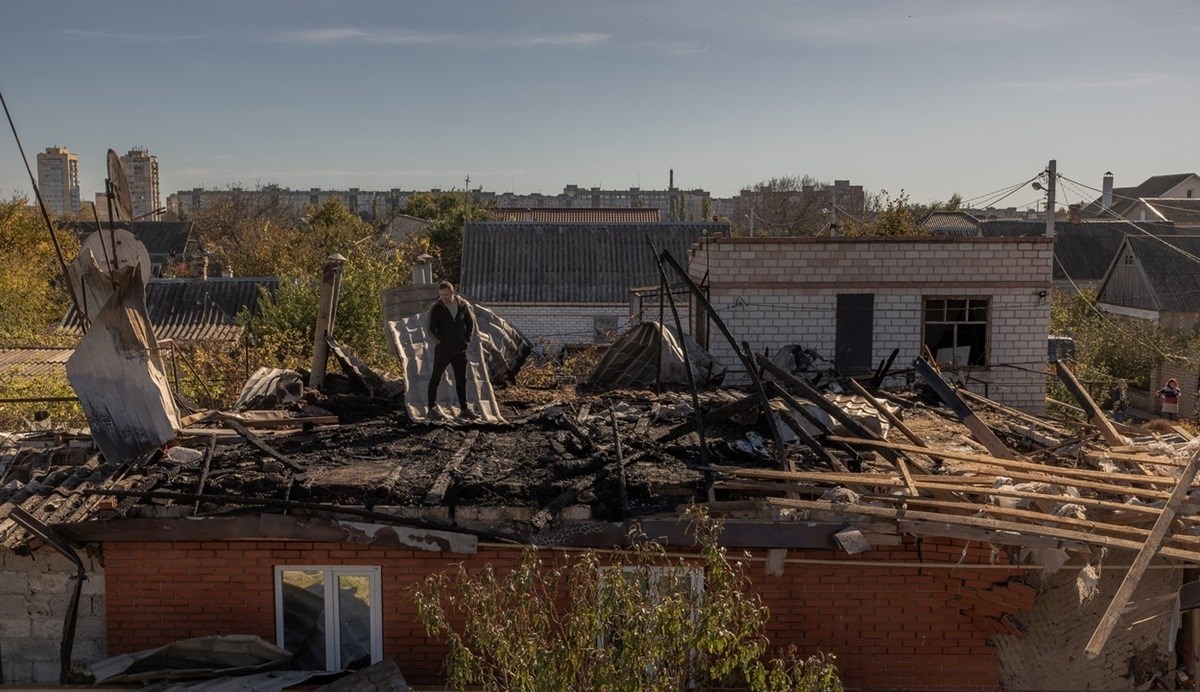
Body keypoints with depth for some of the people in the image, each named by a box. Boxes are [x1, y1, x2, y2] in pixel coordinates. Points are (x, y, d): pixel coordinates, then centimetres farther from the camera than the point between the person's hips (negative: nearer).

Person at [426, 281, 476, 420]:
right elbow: (431, 329, -8)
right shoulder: (435, 308, -9)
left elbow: (471, 322, 12)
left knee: (461, 380, 11)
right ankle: (432, 407, 11)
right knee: (435, 379, 2)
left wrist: (467, 339, 4)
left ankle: (464, 408, 19)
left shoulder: (463, 305, 0)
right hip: (442, 350, -3)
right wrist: (440, 341, -15)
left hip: (460, 350, 3)